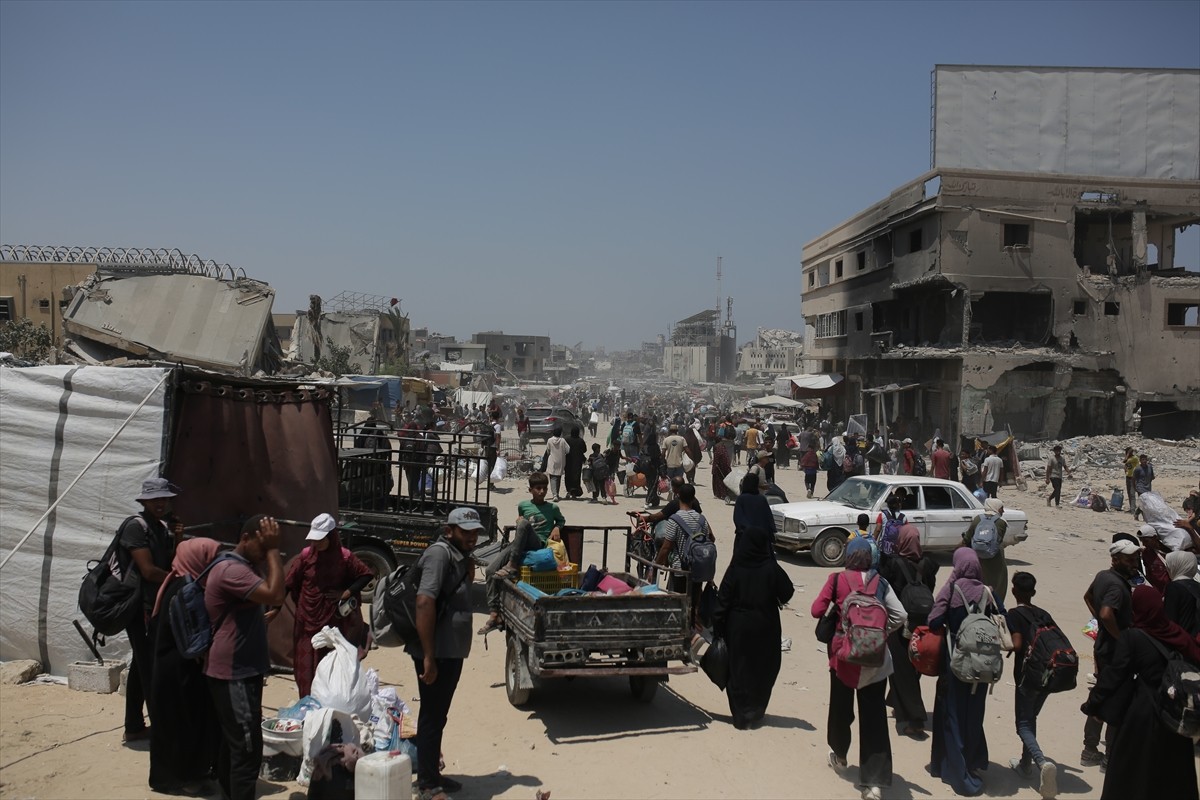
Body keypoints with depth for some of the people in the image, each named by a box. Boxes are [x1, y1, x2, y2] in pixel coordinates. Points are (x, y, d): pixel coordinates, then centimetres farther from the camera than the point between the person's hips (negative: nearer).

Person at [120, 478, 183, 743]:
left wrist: (178, 540, -3)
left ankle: (134, 727, 25)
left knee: (141, 667, 15)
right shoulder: (136, 526, -14)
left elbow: (173, 564, 13)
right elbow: (148, 571, -20)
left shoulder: (164, 527, 11)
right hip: (141, 608, -9)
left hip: (157, 607, 9)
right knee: (152, 671, -4)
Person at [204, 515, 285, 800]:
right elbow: (275, 594, -30)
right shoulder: (232, 570, -20)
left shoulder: (244, 567, 14)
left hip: (238, 672, 11)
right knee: (247, 749, -7)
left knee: (233, 745, 18)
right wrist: (273, 550, -24)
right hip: (235, 675, -11)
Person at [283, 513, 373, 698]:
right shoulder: (306, 555, -4)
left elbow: (367, 575, -1)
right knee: (307, 665, 2)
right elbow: (289, 584, -1)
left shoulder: (344, 557, -6)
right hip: (308, 620, 1)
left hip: (334, 620, -1)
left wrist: (347, 593, -10)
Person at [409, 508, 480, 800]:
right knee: (432, 718, 2)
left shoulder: (459, 557, 13)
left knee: (438, 716, 19)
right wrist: (428, 656, -28)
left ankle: (433, 774, 32)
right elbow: (424, 603, -27)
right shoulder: (440, 554, -17)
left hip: (451, 652, 10)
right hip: (436, 654, -9)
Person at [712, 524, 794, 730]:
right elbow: (787, 593, -4)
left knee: (738, 671, 12)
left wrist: (718, 627, -3)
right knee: (763, 671, 15)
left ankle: (741, 715, 13)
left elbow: (723, 599, -9)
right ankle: (756, 714, 19)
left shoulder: (735, 569, -10)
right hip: (766, 629, 0)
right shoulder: (772, 569, -11)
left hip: (738, 627, 0)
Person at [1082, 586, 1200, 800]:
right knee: (1173, 767, 19)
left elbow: (1114, 673, -13)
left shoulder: (1132, 637, -14)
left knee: (1131, 768, 9)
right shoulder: (1177, 634, -2)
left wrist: (1093, 704, -7)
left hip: (1144, 712, -4)